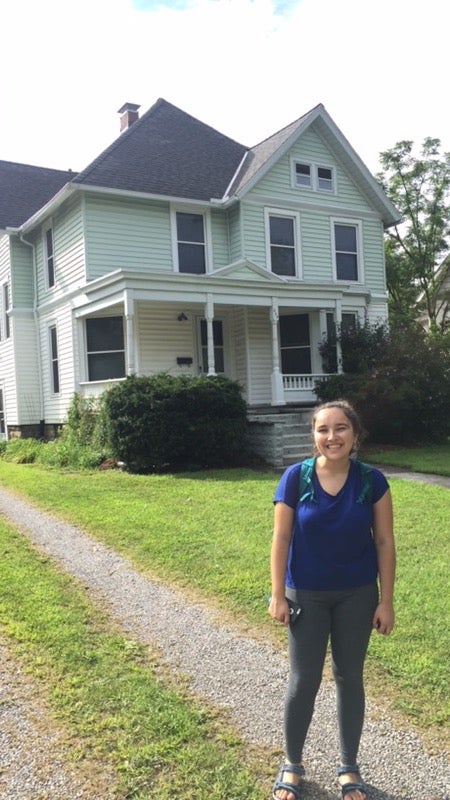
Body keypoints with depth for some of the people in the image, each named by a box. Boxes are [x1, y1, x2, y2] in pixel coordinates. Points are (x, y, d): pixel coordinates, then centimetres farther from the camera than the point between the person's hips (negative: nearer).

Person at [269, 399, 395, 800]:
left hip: (357, 595, 1)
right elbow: (281, 538, -8)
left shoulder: (372, 481, -11)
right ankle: (292, 764, 31)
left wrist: (386, 600, -4)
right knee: (304, 680, 8)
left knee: (349, 677, 14)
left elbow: (384, 542, -5)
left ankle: (349, 767, 33)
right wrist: (278, 595, -8)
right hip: (307, 595, -1)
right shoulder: (295, 477, -14)